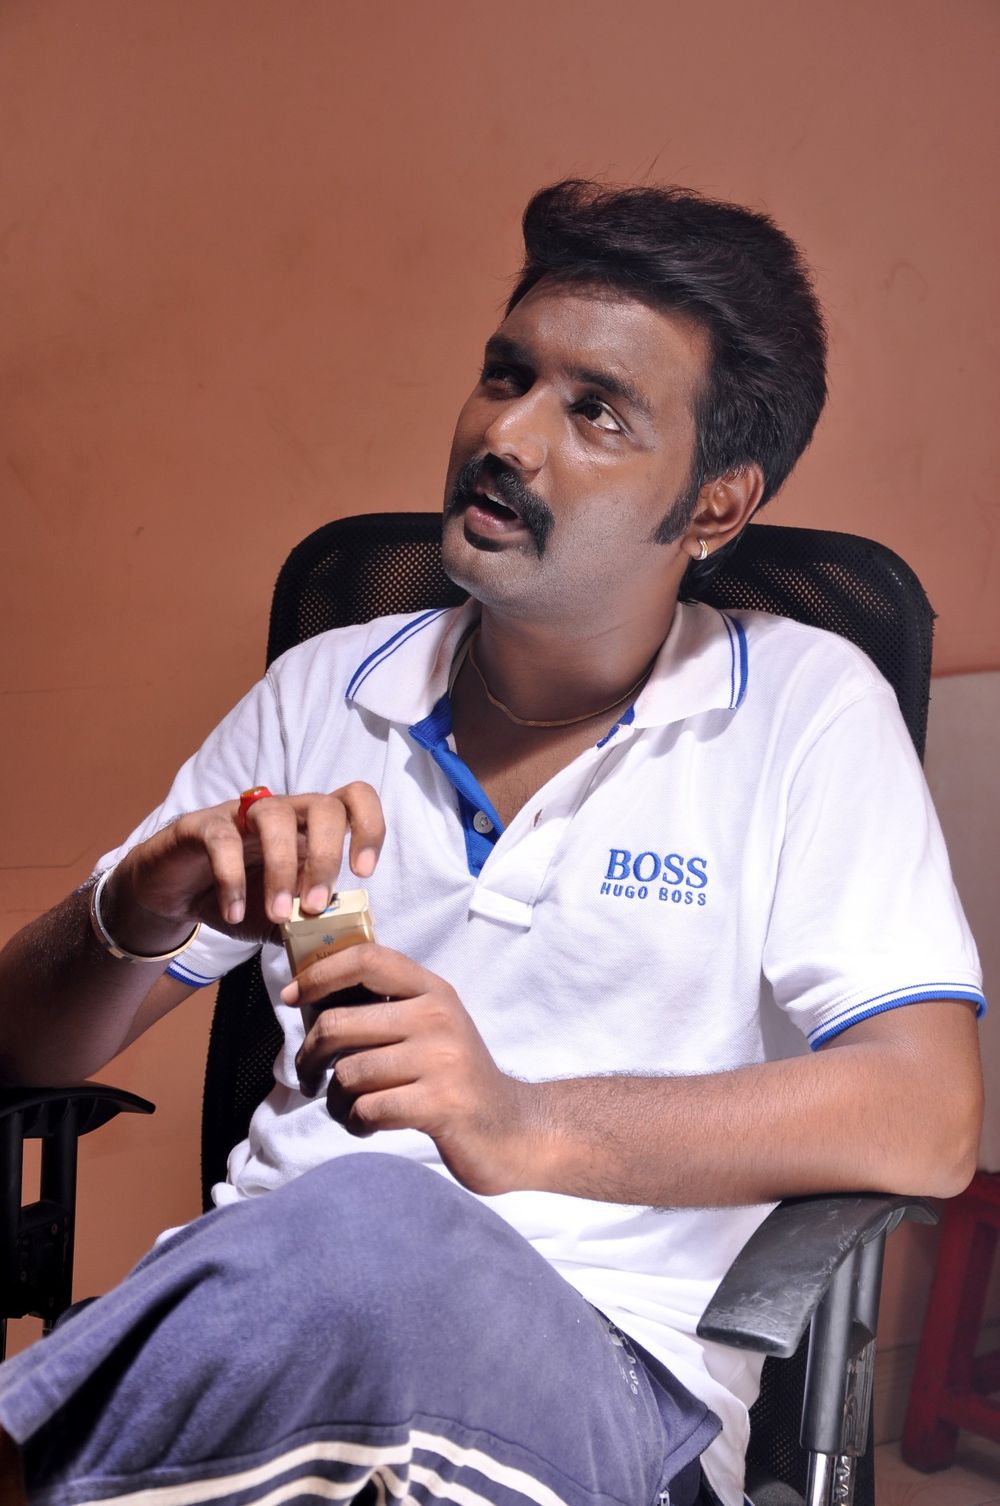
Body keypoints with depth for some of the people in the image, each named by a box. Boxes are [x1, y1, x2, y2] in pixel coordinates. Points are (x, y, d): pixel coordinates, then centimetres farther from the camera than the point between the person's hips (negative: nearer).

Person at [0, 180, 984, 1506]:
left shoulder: (806, 714, 4)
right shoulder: (323, 694, 16)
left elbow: (927, 1120, -9)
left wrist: (526, 1125, -23)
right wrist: (138, 914, -9)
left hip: (608, 1369, -2)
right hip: (268, 1305, 2)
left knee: (362, 1235, -35)